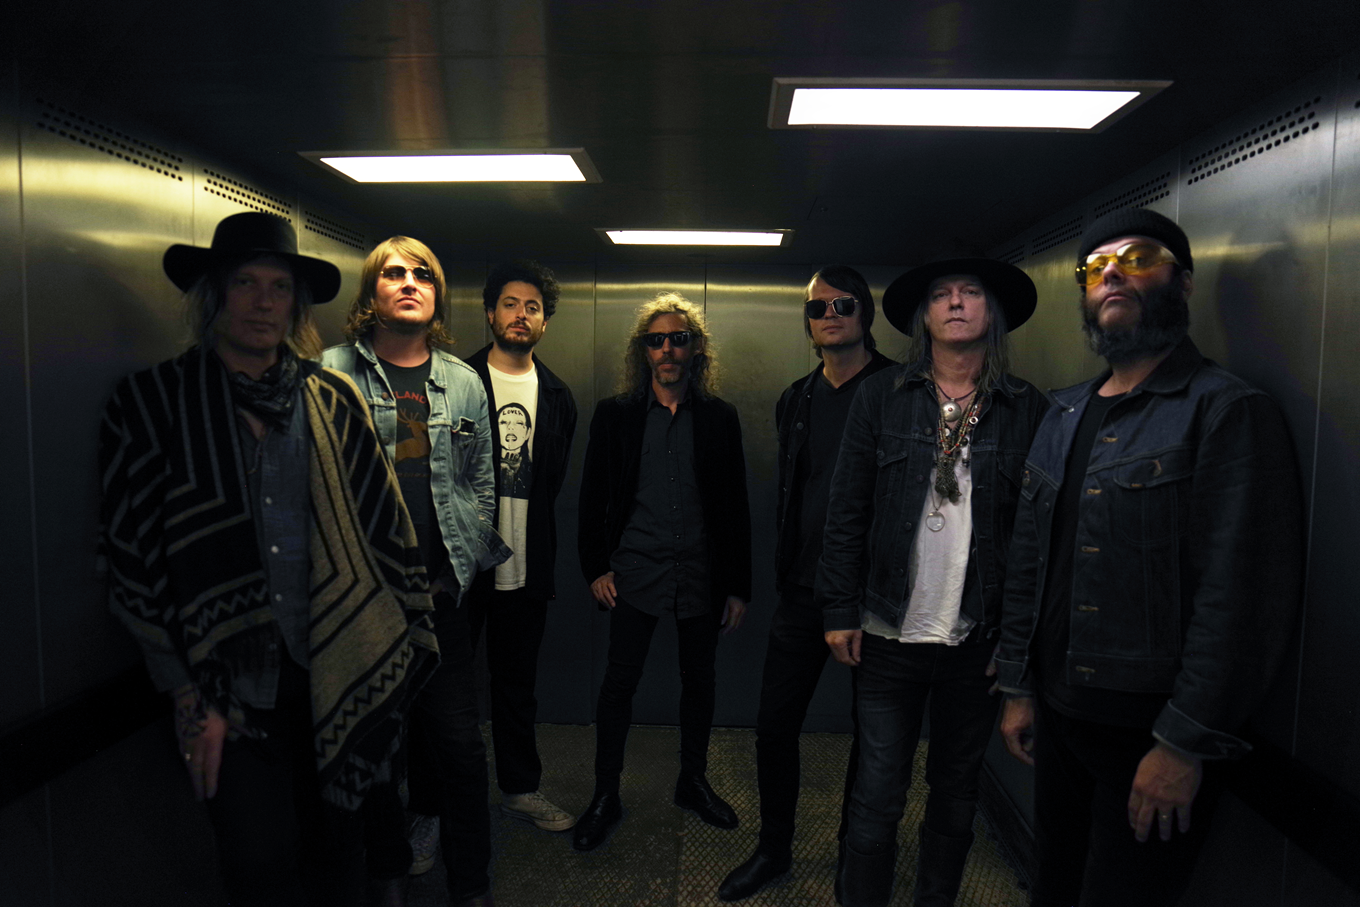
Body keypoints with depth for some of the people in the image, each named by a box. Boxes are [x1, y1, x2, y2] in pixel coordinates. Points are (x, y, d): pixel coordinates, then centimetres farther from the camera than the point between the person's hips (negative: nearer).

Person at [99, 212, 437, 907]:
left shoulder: (332, 400, 5)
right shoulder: (151, 402, -1)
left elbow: (384, 525, 6)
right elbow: (134, 561, -2)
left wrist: (407, 637, 4)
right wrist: (188, 695, -4)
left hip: (337, 673, 2)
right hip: (229, 687, -2)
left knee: (337, 849, 14)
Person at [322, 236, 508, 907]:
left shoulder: (463, 384, 10)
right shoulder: (332, 373, 0)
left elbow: (481, 484, 11)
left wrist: (457, 567, 3)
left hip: (441, 593, 2)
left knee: (458, 742, 5)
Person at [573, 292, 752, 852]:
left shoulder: (719, 418, 3)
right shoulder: (615, 414, 2)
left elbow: (736, 507, 3)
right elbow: (593, 497, 4)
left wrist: (739, 586, 2)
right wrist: (595, 568, -3)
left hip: (702, 574, 2)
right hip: (635, 571, -1)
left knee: (699, 680, 13)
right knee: (619, 681, 2)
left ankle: (692, 781, 33)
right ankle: (606, 796, 19)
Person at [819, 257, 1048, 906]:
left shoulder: (1028, 409, 1)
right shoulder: (881, 397, 1)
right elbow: (847, 511, 0)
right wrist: (841, 611, -3)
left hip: (979, 640, 1)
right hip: (889, 633, -1)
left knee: (955, 792, 17)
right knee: (877, 797, 6)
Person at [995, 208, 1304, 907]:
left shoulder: (1230, 413, -12)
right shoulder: (1065, 415, 9)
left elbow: (1245, 599, -18)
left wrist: (1186, 744, -19)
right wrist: (1019, 686, 9)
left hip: (1151, 737, -6)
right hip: (1058, 718, 6)